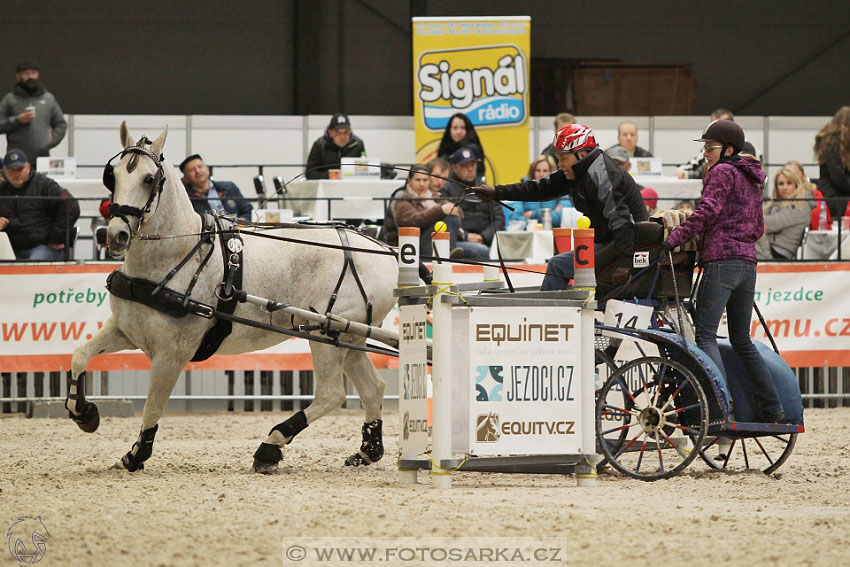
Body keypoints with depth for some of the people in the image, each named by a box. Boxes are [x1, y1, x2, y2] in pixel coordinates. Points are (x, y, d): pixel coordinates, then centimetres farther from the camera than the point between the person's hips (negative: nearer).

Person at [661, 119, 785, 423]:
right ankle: (770, 406, 11)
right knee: (741, 339, 14)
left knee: (705, 333, -12)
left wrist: (673, 239, -18)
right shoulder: (751, 179, 22)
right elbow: (758, 227, 25)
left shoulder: (722, 172, -3)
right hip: (747, 262, 9)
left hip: (722, 260, -9)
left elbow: (707, 212, -16)